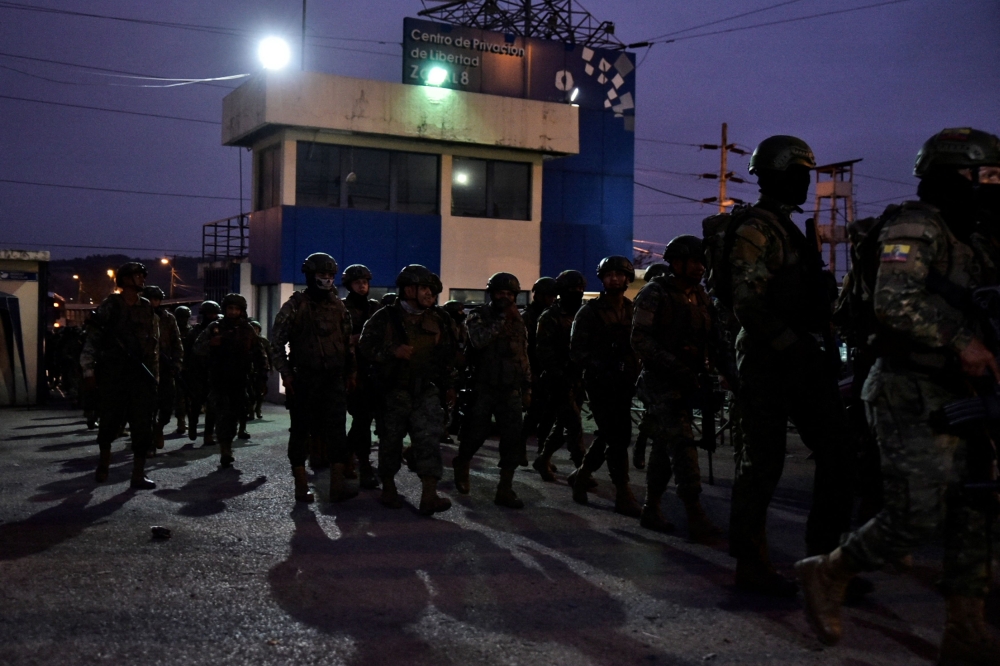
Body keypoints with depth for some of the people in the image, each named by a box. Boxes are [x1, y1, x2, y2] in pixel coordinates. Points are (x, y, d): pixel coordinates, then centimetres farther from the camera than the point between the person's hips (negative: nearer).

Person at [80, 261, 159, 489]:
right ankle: (104, 460, 30)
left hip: (140, 373, 3)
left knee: (142, 424, -3)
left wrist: (154, 374, 7)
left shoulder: (148, 310, 11)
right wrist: (89, 369, -10)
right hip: (112, 372, -3)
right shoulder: (109, 306, -1)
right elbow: (92, 338, -3)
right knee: (111, 421, 2)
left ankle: (138, 475, 0)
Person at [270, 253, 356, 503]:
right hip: (303, 380, -3)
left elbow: (348, 341, 16)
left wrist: (351, 372, 10)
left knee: (337, 430, -5)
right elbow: (276, 340, -3)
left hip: (334, 380, 3)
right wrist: (285, 373, -8)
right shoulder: (295, 305, -2)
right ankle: (301, 485, 11)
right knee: (301, 430, 4)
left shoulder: (338, 306, 10)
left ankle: (338, 484, -6)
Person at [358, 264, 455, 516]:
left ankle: (429, 495, -14)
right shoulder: (385, 318, -3)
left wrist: (448, 385, 17)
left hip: (426, 390, 2)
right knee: (391, 439, 7)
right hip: (395, 390, -2)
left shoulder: (437, 320, 10)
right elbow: (365, 346, -7)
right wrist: (393, 351, -20)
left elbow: (446, 355, 18)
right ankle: (388, 488, 25)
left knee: (429, 438, -10)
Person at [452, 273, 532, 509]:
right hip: (484, 388, -3)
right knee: (477, 433, 3)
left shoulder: (518, 320, 12)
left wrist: (527, 388, 12)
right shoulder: (479, 315, -2)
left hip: (510, 390, 4)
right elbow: (478, 341, -23)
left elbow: (523, 357, 16)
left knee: (513, 439, -5)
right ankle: (461, 464, 35)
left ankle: (505, 490, 1)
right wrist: (503, 319, -20)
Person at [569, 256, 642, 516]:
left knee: (608, 436, 13)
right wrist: (602, 368, -21)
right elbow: (577, 350, -7)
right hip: (600, 383, -5)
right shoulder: (590, 311, -3)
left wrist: (636, 373, -4)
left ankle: (583, 474, 34)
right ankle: (623, 494, -2)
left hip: (624, 383, 5)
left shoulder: (633, 311, 11)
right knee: (618, 438, -9)